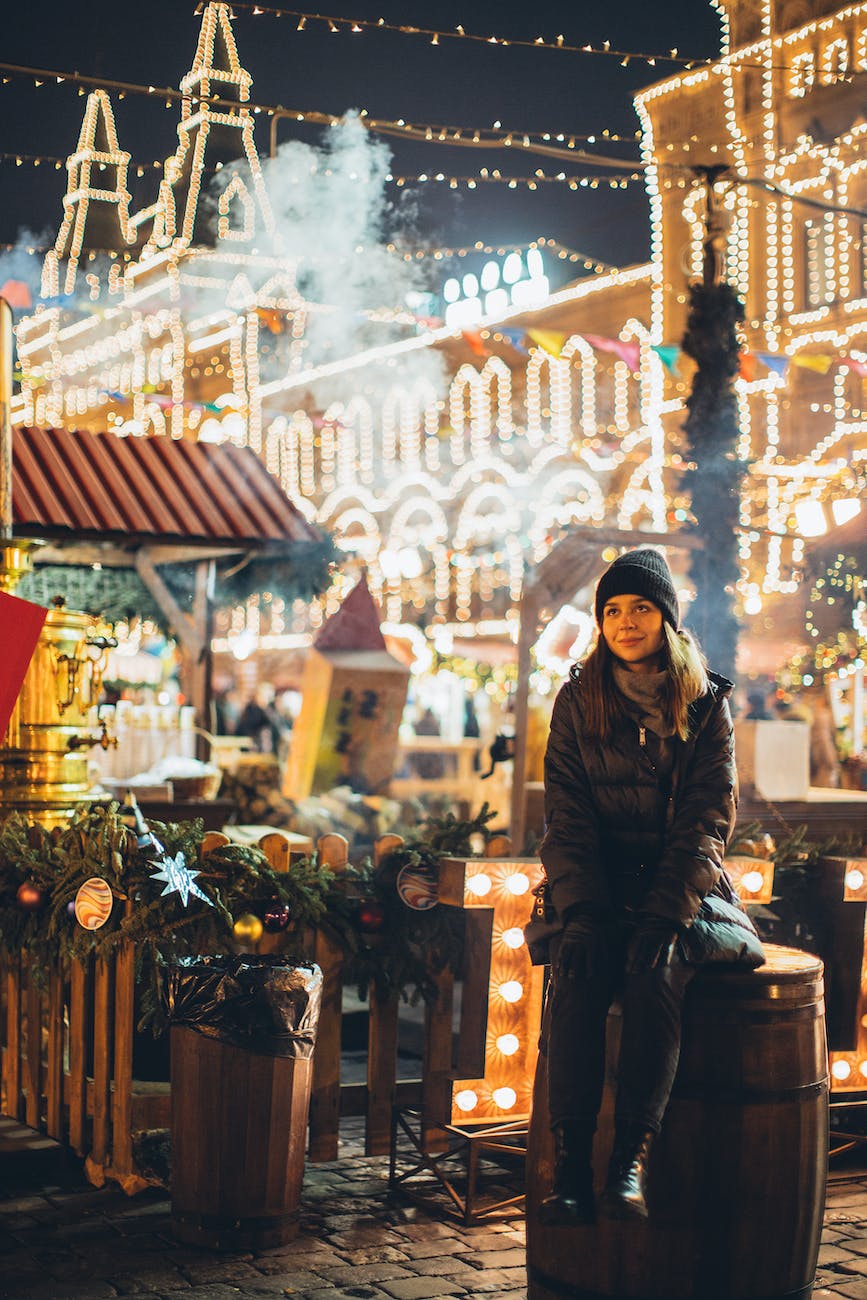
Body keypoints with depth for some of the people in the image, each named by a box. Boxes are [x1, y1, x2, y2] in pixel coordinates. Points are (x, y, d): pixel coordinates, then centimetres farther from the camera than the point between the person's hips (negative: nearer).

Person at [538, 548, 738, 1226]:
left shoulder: (706, 705, 4)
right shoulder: (578, 702, 7)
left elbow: (708, 821, -4)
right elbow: (567, 818, 1)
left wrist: (665, 916, -18)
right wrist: (582, 912, -15)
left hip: (684, 886, -1)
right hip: (600, 885, 1)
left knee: (655, 974, -31)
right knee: (577, 976, -29)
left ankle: (633, 1158, -32)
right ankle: (571, 1164, -31)